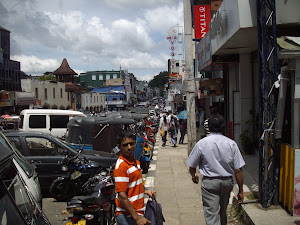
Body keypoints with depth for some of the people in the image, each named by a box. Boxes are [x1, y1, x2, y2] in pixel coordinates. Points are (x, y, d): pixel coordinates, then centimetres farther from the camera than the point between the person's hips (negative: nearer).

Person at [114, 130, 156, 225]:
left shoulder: (135, 162, 10)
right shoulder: (121, 166, -19)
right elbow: (122, 196, -23)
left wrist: (145, 191, 8)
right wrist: (137, 217, -25)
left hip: (138, 212, 9)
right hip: (128, 216, -9)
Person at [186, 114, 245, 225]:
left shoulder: (201, 143, -11)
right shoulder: (231, 144, -8)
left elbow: (192, 166, -1)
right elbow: (238, 170, -8)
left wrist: (194, 176, 22)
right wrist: (240, 191, 1)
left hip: (209, 182, -3)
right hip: (227, 182, 3)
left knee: (212, 215, 0)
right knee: (223, 212, 24)